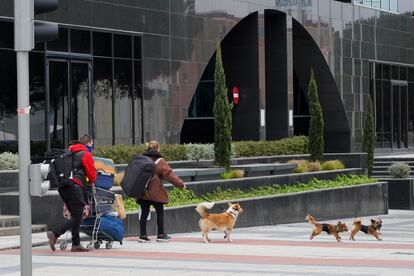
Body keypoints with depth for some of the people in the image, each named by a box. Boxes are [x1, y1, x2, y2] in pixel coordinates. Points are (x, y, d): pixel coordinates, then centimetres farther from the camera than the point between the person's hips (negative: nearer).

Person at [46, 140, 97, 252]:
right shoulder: (85, 154, 5)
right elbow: (92, 173, 4)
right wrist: (91, 182, 27)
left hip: (62, 188, 8)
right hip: (74, 187, -8)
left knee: (75, 216, 14)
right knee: (76, 217, -6)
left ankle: (76, 244, 12)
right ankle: (54, 234, -20)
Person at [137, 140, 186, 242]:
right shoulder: (159, 161, -6)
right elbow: (169, 174, -12)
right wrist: (180, 183, -11)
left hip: (142, 191, 5)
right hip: (155, 192, -5)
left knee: (144, 213, 5)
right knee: (160, 212, 7)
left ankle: (142, 235, 2)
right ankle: (160, 234, 11)